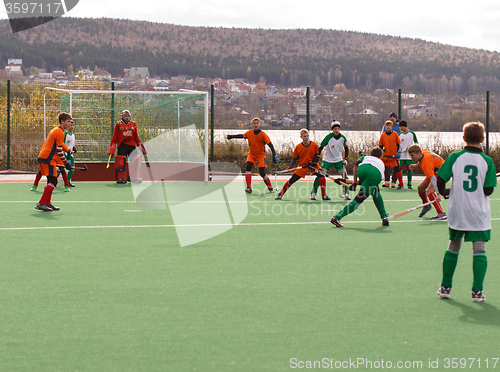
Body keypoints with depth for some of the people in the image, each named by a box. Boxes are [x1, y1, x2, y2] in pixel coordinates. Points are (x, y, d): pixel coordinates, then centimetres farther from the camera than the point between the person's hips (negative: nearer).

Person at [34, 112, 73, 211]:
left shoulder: (55, 130, 20)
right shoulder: (60, 132, -11)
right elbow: (59, 150, -13)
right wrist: (66, 163, -9)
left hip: (42, 157, 10)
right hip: (48, 159, -10)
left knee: (51, 182, 14)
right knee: (53, 182, -12)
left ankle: (47, 203, 15)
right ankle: (41, 204, -16)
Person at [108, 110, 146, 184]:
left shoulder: (133, 124, 14)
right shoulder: (118, 124, 6)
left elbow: (136, 136, 20)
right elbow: (115, 136, 6)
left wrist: (139, 145, 15)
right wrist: (112, 147, 0)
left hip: (132, 145, 3)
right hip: (122, 145, -3)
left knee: (135, 161, -4)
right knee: (121, 162, -9)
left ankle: (133, 177, 7)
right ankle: (121, 178, -3)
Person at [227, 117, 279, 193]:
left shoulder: (263, 134, -17)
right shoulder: (249, 133, -6)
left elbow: (270, 145, -18)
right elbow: (242, 136, 15)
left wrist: (274, 155, -27)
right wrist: (232, 136, 15)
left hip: (261, 155, -3)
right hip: (252, 154, 3)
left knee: (262, 173, -10)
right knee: (248, 167, -21)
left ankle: (270, 187, 12)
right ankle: (249, 187, -21)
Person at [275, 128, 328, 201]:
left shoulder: (314, 145, -8)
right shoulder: (298, 147, -7)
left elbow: (317, 155, 1)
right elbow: (294, 158, 0)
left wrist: (313, 162, -16)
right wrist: (290, 167, -11)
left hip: (312, 165, 0)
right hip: (302, 166, 0)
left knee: (322, 176, -21)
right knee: (291, 180, -5)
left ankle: (324, 195, -7)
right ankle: (280, 194, 9)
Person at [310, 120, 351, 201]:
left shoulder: (342, 138, -7)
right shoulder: (328, 137, -18)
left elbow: (346, 148, 9)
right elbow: (320, 148, -14)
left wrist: (345, 159, -1)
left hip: (338, 159, 4)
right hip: (327, 160, -3)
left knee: (344, 175, -7)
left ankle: (346, 194, 6)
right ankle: (313, 193, -5)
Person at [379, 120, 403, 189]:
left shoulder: (395, 134, 0)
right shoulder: (383, 135, 5)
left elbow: (398, 144, 2)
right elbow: (380, 145, 12)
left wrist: (398, 152, -6)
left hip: (394, 155, -2)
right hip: (385, 155, 2)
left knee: (395, 169, -2)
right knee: (386, 168, 6)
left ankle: (394, 182, 3)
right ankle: (386, 182, 16)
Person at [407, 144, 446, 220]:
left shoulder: (426, 163, -35)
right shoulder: (423, 152, -9)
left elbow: (433, 179, -43)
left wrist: (438, 194, -50)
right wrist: (416, 165, 9)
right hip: (434, 173, 10)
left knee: (429, 191, -30)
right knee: (420, 188, 17)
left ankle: (442, 213, -33)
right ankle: (427, 206, 43)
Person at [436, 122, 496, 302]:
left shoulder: (454, 157, -6)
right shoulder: (487, 161, -7)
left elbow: (440, 180, -6)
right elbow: (488, 190, -8)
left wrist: (444, 192, 15)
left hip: (457, 211, 2)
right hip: (479, 213, -2)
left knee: (453, 247, 16)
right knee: (479, 249, 3)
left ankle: (445, 287, 22)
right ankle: (477, 291, -3)